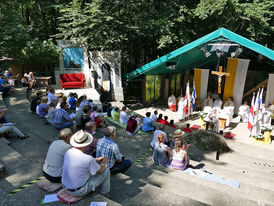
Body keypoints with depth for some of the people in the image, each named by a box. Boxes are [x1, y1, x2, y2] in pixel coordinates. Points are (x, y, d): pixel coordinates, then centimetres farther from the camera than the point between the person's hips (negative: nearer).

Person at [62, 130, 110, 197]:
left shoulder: (68, 152, -9)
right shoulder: (89, 159, -29)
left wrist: (96, 159, 16)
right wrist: (104, 162, 11)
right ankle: (104, 193, 26)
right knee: (106, 171, 3)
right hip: (80, 191, -7)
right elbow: (100, 171, -10)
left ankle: (98, 189, 38)